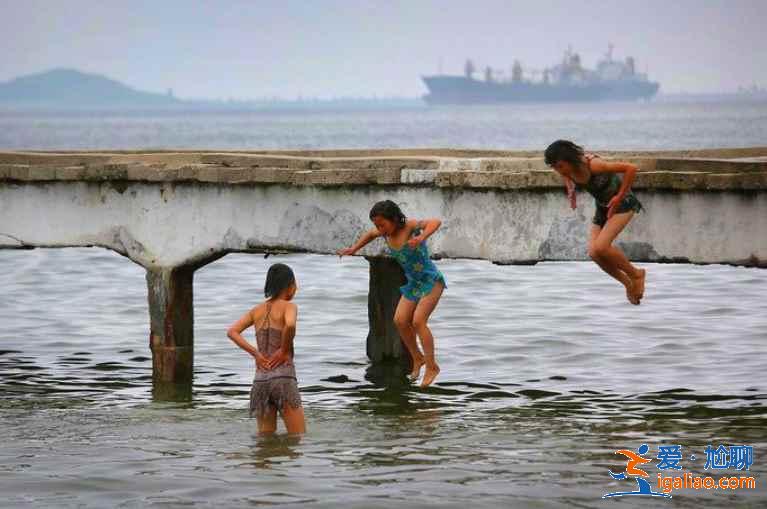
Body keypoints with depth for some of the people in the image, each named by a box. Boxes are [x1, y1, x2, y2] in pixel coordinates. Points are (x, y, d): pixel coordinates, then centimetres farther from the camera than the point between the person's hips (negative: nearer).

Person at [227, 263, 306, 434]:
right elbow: (290, 325, -25)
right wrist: (284, 350, -9)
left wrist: (256, 353, 3)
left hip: (260, 379, 6)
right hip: (283, 376, -6)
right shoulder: (288, 307, -3)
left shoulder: (258, 310, 15)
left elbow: (232, 332, 7)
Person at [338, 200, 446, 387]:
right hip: (413, 283, 7)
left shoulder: (411, 226, -24)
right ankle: (417, 358, 17)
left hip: (431, 281, -7)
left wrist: (421, 237, -57)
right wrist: (354, 248, 12)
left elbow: (435, 222, -41)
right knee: (400, 321, -3)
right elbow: (370, 234, 21)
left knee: (418, 321, -17)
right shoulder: (387, 232, -3)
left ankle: (431, 366, -5)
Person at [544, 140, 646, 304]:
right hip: (603, 207, 8)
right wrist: (571, 190, 1)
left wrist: (619, 197, -26)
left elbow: (631, 168, -32)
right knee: (594, 253, -8)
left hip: (622, 203, -7)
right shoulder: (566, 168, -12)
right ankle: (629, 284, 12)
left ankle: (636, 274, -1)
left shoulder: (593, 165, -33)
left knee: (601, 247, -24)